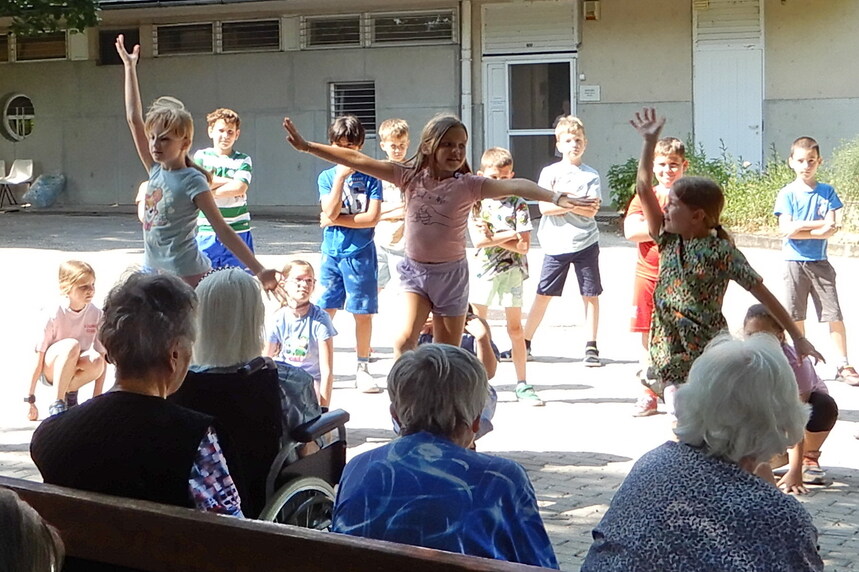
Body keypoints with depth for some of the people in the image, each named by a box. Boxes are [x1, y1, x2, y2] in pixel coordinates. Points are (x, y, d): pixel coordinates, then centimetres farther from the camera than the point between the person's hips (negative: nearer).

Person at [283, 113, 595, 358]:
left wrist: (556, 197, -42)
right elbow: (356, 160, -8)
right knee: (406, 339, -19)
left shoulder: (468, 185, -12)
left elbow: (513, 186, -27)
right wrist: (307, 146, -11)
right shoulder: (411, 177, -6)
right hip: (415, 269, 0)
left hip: (451, 272, 0)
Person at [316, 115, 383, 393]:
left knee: (362, 313, 3)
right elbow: (330, 212, -10)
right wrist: (341, 176, -13)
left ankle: (362, 368, 14)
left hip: (360, 253, -1)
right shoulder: (327, 177, 5)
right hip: (332, 253, 2)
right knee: (325, 311, 1)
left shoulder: (370, 177, 0)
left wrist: (337, 220, -9)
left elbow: (373, 217, -10)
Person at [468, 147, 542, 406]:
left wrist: (493, 236, -14)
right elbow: (478, 241, -12)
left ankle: (522, 384, 9)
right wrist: (511, 234, -14)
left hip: (512, 270, -1)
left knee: (515, 328, 4)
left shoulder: (518, 205, 0)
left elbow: (523, 246, -8)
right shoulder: (476, 203, 1)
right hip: (483, 270, 1)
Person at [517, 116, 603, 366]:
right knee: (543, 295, 5)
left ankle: (591, 348, 8)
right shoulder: (549, 172, 4)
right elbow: (544, 207, -8)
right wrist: (575, 205, -13)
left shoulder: (591, 176, 3)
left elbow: (591, 211, -9)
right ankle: (524, 342, 15)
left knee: (590, 295, 1)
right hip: (556, 245, 0)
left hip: (585, 243, 0)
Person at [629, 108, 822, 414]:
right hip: (670, 359, 4)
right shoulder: (668, 240, 5)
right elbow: (643, 188, 2)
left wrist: (798, 337, -9)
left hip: (709, 356, -4)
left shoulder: (722, 252, -9)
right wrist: (649, 141, -4)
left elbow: (763, 294, -7)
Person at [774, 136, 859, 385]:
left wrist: (801, 229, -15)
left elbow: (832, 229, -5)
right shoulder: (787, 194, -2)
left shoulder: (827, 192, 4)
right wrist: (818, 225, -12)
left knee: (835, 314, -2)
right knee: (797, 316, 5)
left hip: (820, 262, 1)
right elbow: (786, 229, -12)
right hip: (795, 262, -1)